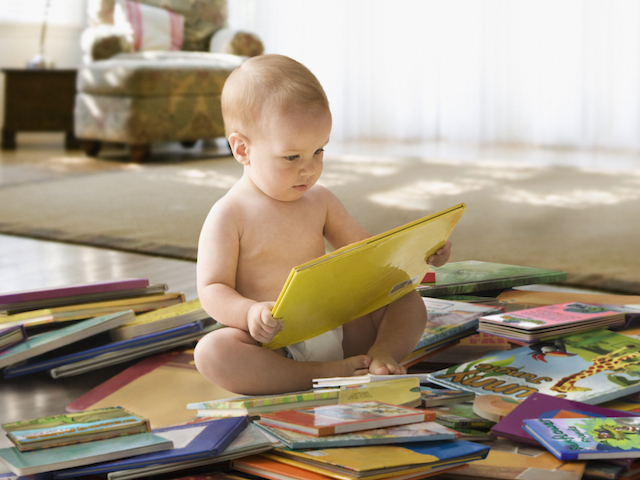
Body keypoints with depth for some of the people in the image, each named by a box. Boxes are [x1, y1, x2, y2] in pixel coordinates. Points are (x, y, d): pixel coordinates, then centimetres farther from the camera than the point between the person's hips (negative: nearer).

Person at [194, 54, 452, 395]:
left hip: (332, 328, 6)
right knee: (210, 351, -35)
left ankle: (380, 355, -27)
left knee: (409, 301, 1)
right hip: (272, 345, -5)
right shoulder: (229, 216, -8)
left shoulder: (319, 201, 11)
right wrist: (249, 312, -32)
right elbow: (212, 289, -11)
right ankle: (323, 375, -35)